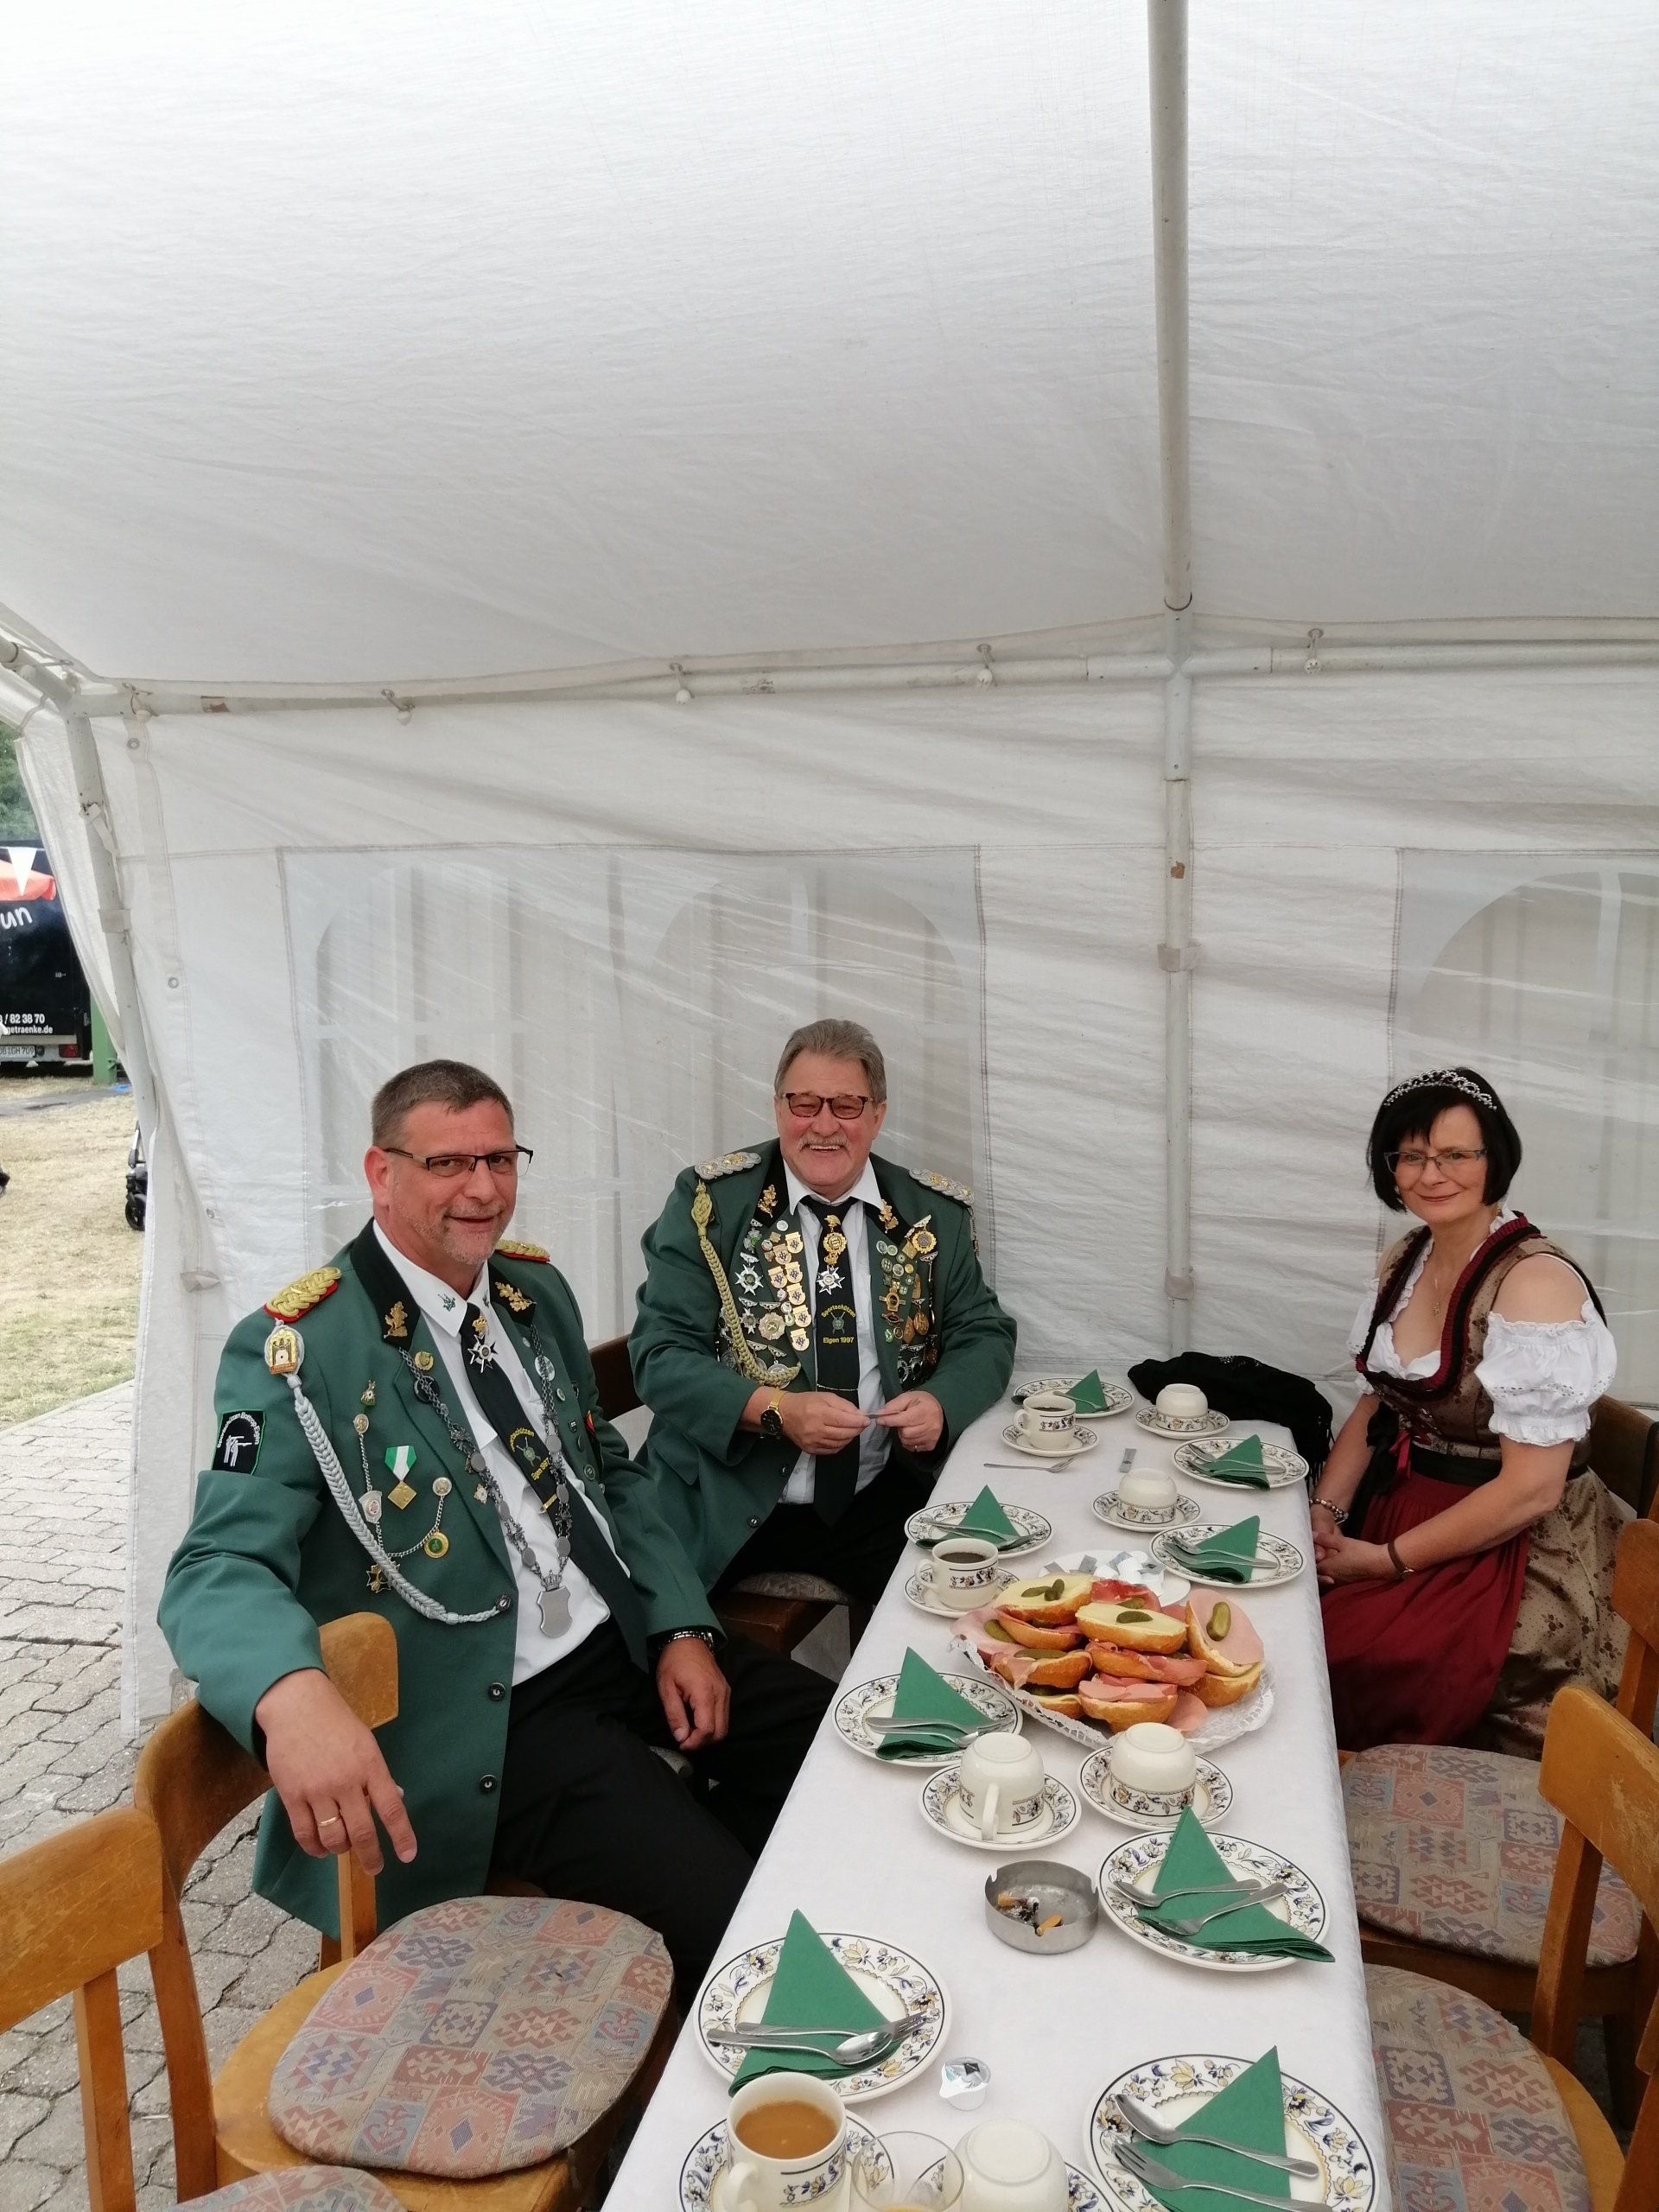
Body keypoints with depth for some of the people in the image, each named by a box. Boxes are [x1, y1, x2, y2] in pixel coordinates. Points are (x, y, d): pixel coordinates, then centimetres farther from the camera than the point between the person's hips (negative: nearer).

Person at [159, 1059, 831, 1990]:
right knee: (732, 1918, -18)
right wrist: (294, 1694, -45)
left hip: (624, 1637, 7)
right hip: (490, 1717, -7)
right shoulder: (299, 1348, -14)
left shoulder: (536, 1288, 7)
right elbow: (221, 1568, -22)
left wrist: (682, 1628, 1)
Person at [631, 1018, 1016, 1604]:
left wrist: (942, 1401, -12)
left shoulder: (935, 1215, 5)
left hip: (884, 1506, 4)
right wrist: (776, 1411, -21)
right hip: (729, 1514, -3)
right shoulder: (709, 1203, -4)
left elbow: (983, 1335, 11)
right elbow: (660, 1356, -7)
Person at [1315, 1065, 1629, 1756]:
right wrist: (1324, 1511, -1)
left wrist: (1389, 1560, -15)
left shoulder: (1536, 1282, -21)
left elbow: (1531, 1489, -22)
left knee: (1329, 1659, -22)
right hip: (1401, 1507, 7)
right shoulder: (1404, 1260, 4)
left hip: (1515, 1552, -7)